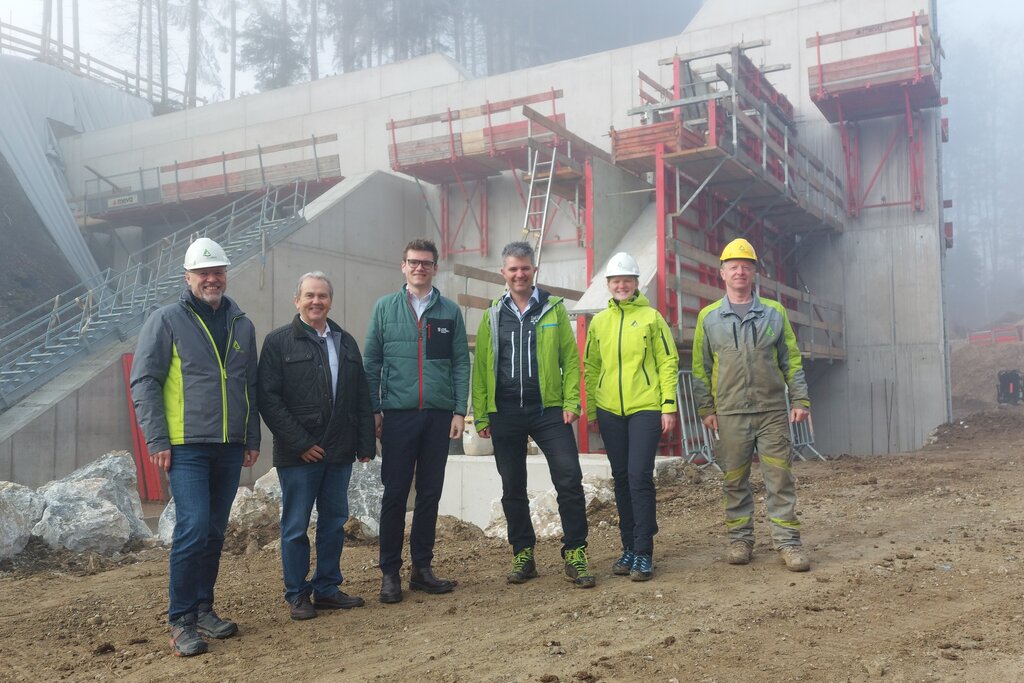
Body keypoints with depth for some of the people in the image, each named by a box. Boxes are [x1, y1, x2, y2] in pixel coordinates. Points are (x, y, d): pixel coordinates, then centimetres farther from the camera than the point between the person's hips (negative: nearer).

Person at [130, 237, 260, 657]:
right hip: (186, 446, -5)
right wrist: (157, 441, -11)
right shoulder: (167, 321, -2)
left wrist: (253, 439, 12)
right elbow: (144, 382, -5)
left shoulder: (241, 325, 12)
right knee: (193, 527, -12)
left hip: (230, 448, 5)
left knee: (215, 532, 11)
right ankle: (181, 621, 0)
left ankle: (203, 609, 24)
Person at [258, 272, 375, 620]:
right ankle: (297, 594, 15)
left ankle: (327, 588, 23)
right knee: (296, 526, 3)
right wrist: (300, 443, -14)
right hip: (298, 454, -5)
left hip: (339, 451, 5)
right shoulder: (278, 341, -2)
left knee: (334, 521, 11)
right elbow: (268, 398, -9)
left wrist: (365, 443, 6)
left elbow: (362, 397, 14)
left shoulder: (346, 342, 14)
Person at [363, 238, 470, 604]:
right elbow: (371, 362, 4)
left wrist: (460, 411, -1)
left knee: (430, 494, 8)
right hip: (398, 413, -2)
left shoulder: (450, 311, 8)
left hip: (439, 415, 2)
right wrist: (374, 410, -2)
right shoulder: (385, 307, 5)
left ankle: (422, 567, 18)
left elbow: (461, 364, 6)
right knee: (395, 494, 1)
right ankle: (390, 572, 10)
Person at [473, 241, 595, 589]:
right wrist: (481, 414, 1)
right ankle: (523, 555, 21)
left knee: (569, 480, -9)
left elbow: (570, 357, 2)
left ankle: (575, 554, 3)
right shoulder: (493, 315, 9)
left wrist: (571, 401, -8)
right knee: (513, 489, 9)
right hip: (505, 413, 2)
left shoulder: (553, 308, 5)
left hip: (548, 409, -2)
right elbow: (480, 367, 7)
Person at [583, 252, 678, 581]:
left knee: (640, 477, -9)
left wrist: (669, 406, -7)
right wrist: (590, 409, 10)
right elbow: (591, 367, 14)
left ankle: (644, 552, -2)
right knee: (621, 479, 9)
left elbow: (668, 362, -1)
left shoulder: (651, 317, 1)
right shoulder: (598, 322, 10)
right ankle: (629, 547, 19)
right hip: (610, 411, 4)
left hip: (645, 409, -4)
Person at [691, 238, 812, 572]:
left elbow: (791, 360, 9)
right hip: (730, 415, 0)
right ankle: (740, 539, 17)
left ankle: (787, 541, 6)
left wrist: (800, 399, 2)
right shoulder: (709, 317, 6)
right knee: (735, 481, 6)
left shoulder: (774, 313, 7)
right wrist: (705, 408, 2)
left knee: (780, 478, 0)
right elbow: (700, 367, 7)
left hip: (772, 411, 0)